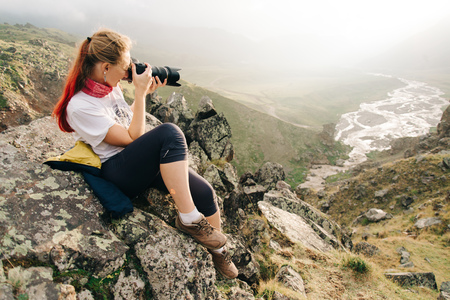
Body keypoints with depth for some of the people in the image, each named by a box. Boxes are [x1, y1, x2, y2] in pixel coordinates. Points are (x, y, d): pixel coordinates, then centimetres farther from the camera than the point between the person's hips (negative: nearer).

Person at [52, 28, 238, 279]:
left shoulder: (109, 85, 6)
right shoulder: (80, 106, -18)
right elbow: (133, 137, -18)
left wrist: (144, 93, 10)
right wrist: (140, 92, -16)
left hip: (147, 162, 8)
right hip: (118, 173, -7)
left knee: (204, 192, -9)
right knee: (169, 133, -34)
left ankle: (218, 251, 16)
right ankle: (188, 219, -23)